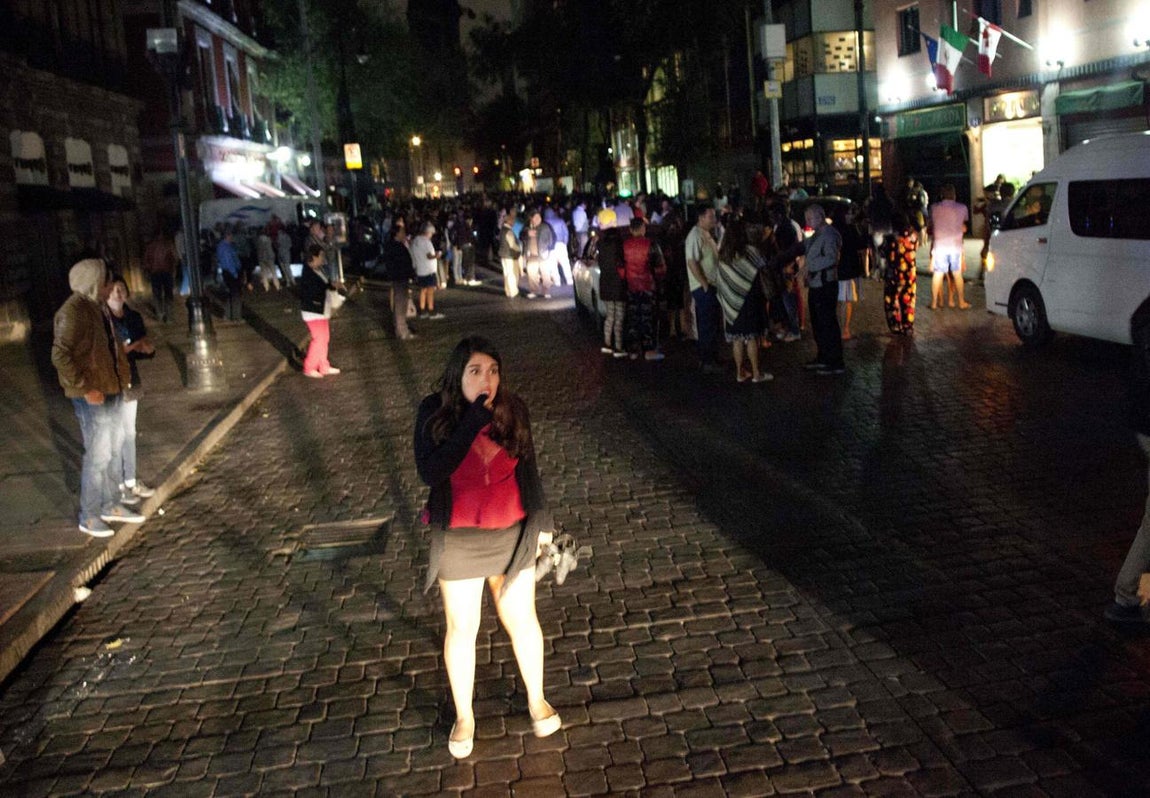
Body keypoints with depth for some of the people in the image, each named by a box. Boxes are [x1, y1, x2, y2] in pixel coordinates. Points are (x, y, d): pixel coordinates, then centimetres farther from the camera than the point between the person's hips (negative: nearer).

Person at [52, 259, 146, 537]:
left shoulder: (96, 307, 10)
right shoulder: (72, 312, -18)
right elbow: (61, 356, -25)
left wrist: (122, 375, 12)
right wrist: (85, 388, -24)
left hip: (111, 391, 9)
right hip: (93, 398, -9)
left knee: (113, 451, 17)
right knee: (98, 455, -3)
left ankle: (111, 506, 31)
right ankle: (89, 517, 10)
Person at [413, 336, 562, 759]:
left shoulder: (513, 409, -9)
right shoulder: (434, 412, -14)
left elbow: (528, 468, 3)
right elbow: (430, 472, -27)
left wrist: (541, 522, 8)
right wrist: (473, 421, -30)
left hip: (512, 535, 1)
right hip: (458, 539, -1)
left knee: (522, 620, 16)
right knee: (461, 630, 13)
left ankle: (537, 700, 40)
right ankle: (464, 716, 35)